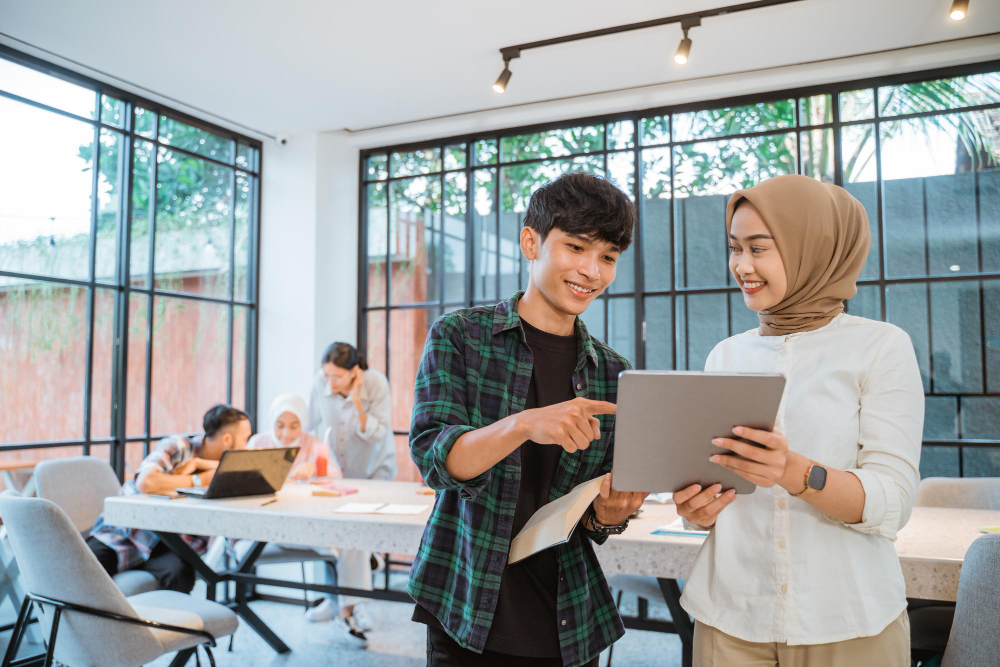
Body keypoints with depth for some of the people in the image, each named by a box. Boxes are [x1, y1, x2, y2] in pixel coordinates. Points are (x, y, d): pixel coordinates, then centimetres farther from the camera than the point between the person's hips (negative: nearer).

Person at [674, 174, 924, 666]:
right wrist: (696, 507, -13)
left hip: (848, 621, -2)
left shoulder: (882, 347, -5)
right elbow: (708, 481, 9)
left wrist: (797, 473, -29)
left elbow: (893, 503, -11)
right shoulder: (726, 357, 5)